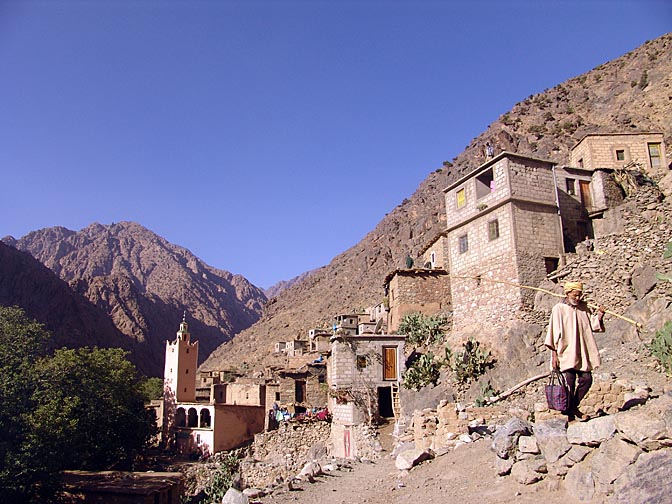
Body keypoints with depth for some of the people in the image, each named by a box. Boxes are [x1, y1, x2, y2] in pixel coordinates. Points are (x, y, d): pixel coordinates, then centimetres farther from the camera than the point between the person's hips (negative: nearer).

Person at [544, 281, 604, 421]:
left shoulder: (583, 307, 9)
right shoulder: (559, 309, -6)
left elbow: (593, 326, 11)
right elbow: (554, 333, -8)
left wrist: (599, 316, -9)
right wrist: (554, 354, -11)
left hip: (582, 353, 5)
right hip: (566, 354, -5)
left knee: (587, 379, 4)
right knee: (569, 384, -2)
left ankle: (573, 407, 24)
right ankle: (569, 414, 10)